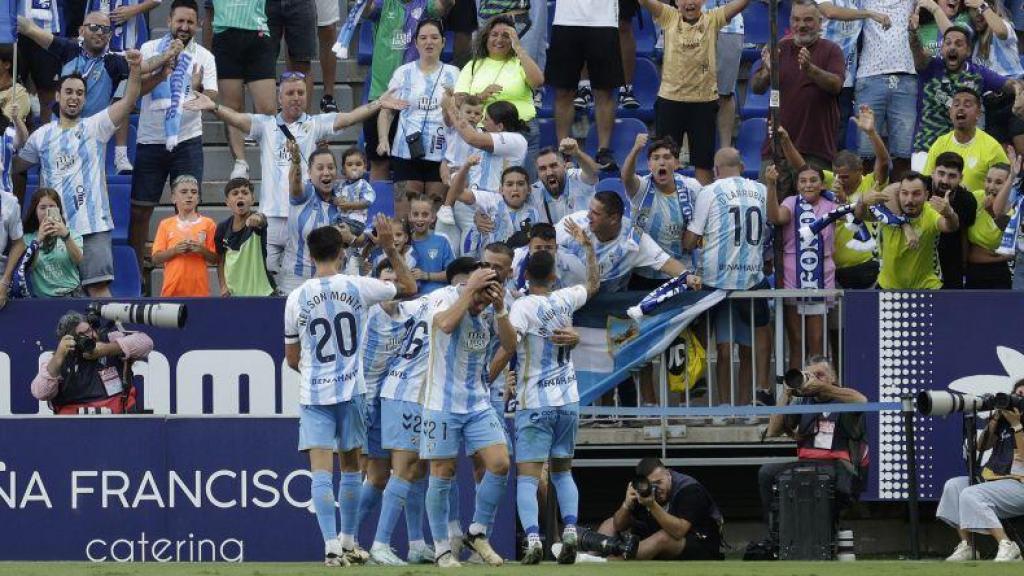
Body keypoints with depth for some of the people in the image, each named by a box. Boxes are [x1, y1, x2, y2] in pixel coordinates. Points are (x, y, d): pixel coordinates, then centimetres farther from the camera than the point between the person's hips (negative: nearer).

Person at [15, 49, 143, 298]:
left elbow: (128, 102, -10)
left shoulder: (95, 127, 3)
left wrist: (135, 70, -26)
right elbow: (16, 165, 17)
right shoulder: (42, 136, 12)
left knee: (98, 286, -11)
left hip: (92, 225, -3)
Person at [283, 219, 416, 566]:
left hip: (313, 394, -1)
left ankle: (332, 546, -17)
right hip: (350, 391, 1)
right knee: (350, 466, 16)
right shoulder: (358, 288, -5)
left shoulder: (297, 299, -3)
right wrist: (390, 248, 11)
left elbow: (292, 359, 7)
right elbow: (409, 288, 10)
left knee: (321, 471, -6)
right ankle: (348, 543, 24)